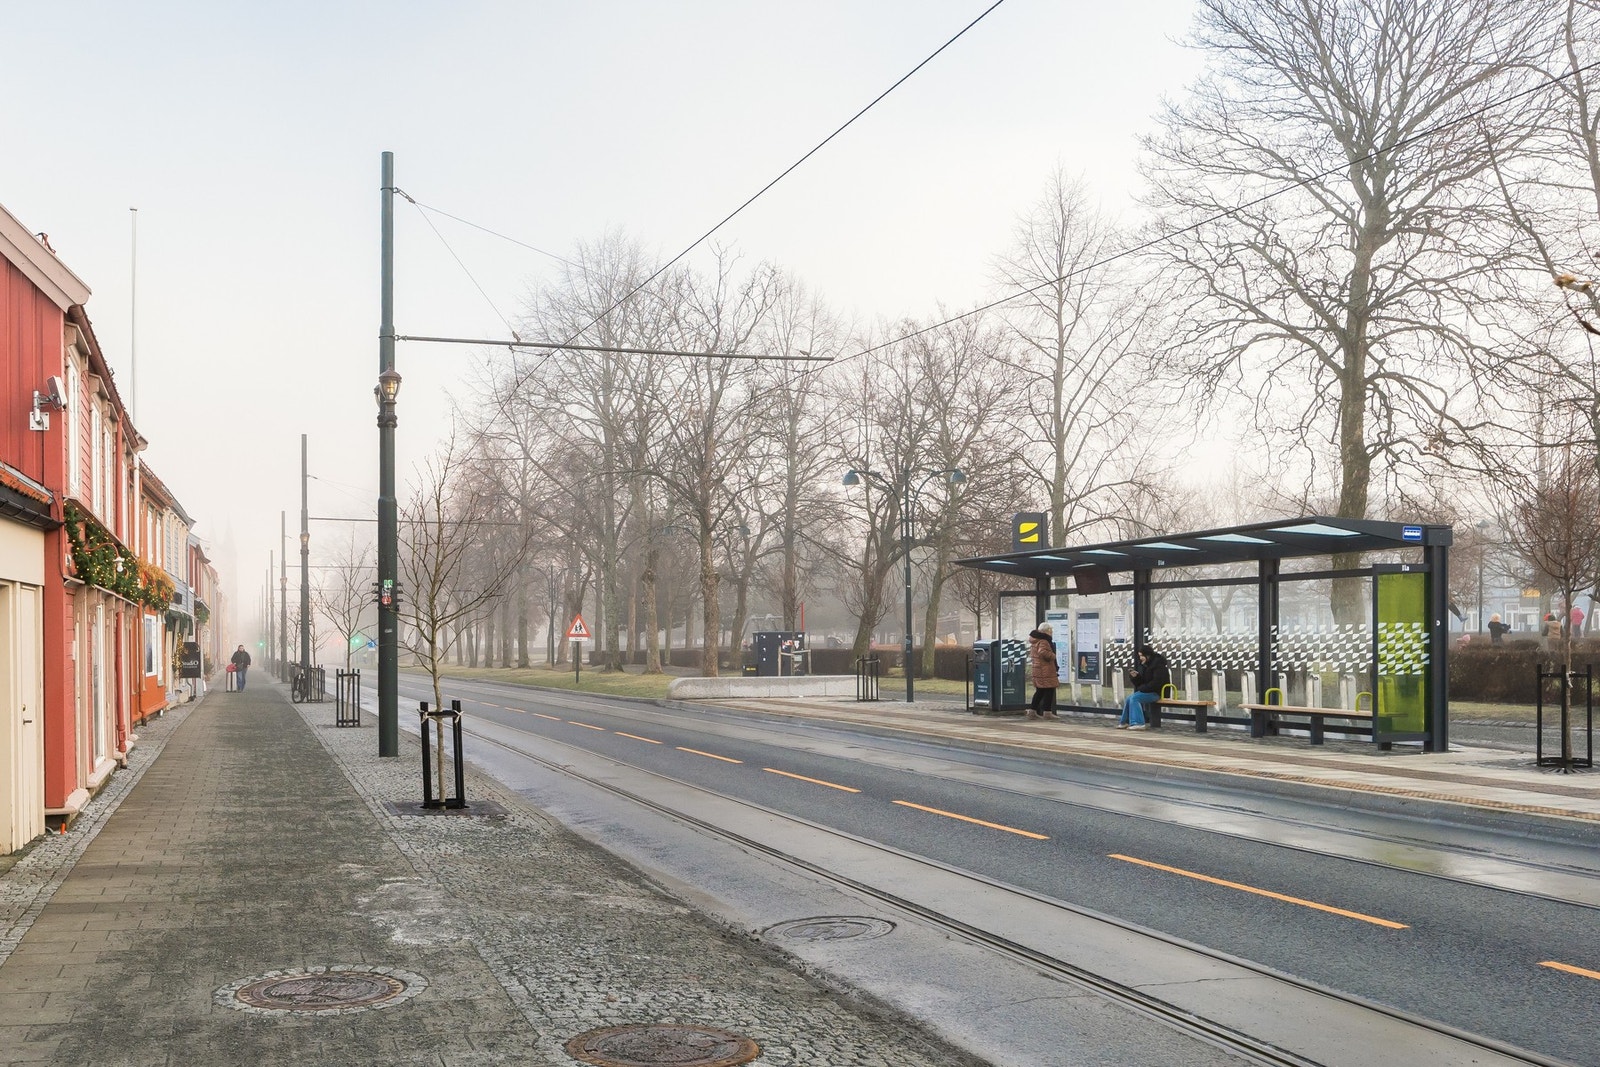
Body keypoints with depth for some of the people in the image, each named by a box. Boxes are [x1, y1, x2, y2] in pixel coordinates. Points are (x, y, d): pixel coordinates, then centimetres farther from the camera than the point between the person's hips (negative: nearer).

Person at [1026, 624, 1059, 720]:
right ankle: (1047, 712, -2)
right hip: (1045, 671, -9)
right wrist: (1052, 656, -17)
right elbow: (1043, 652, -31)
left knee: (1039, 691, 15)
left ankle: (1032, 711, 15)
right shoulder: (1043, 642, -15)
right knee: (1049, 690, -3)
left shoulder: (1034, 642, 16)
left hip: (1037, 670, 9)